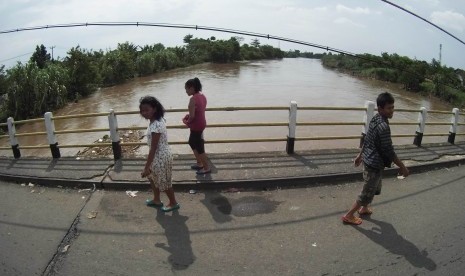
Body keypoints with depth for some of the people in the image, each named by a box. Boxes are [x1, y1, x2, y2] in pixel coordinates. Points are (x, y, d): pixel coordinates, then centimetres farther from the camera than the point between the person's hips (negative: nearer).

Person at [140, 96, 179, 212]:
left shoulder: (155, 126, -30)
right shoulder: (158, 120, -1)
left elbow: (153, 149, -26)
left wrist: (146, 167, -20)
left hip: (161, 157, -10)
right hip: (160, 155, 10)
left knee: (164, 182, 11)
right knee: (153, 177, 25)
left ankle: (173, 203, 34)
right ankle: (157, 200, 44)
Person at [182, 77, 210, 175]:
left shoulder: (193, 99, -23)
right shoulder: (202, 96, 4)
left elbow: (192, 116, -23)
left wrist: (187, 122, -3)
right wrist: (188, 116, 8)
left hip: (196, 126, -9)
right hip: (201, 123, 9)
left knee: (199, 147, 6)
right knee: (192, 142, 25)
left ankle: (207, 168, 19)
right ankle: (200, 163, 35)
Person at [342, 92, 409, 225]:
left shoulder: (375, 119, 2)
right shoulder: (383, 126, -28)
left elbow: (366, 140, 13)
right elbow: (388, 151, -24)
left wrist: (360, 155, 23)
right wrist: (402, 167, -14)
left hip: (369, 160, 10)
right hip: (375, 164, -10)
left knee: (374, 188, 28)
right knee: (368, 191, 5)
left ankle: (364, 208, 46)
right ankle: (349, 215, 17)